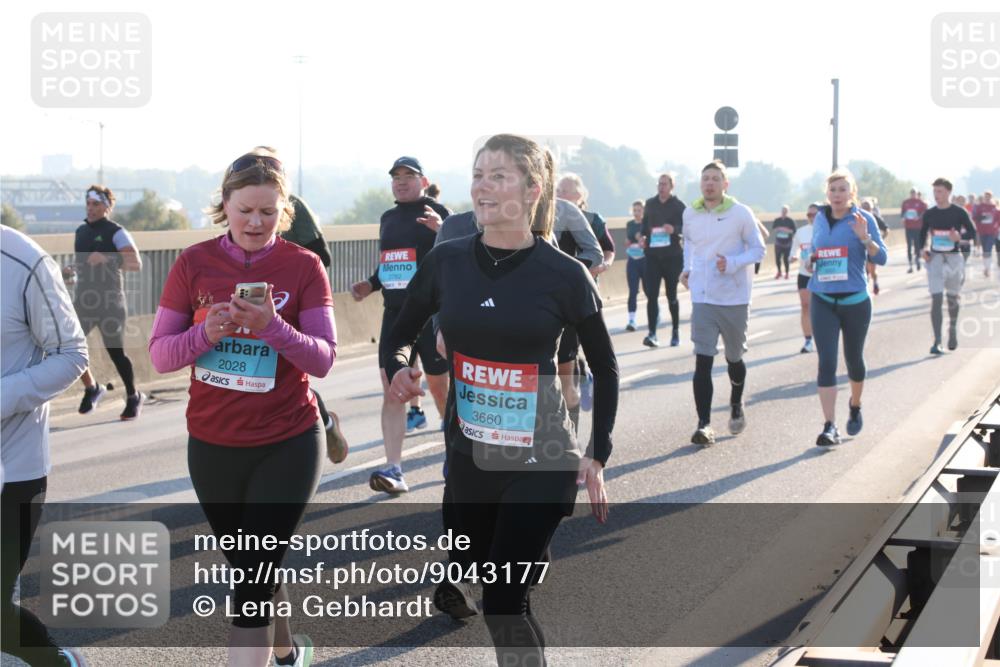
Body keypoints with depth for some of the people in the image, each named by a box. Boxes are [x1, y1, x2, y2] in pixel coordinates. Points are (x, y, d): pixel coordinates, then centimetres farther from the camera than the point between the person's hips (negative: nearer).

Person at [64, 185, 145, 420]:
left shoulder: (116, 232, -10)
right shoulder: (81, 231, 12)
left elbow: (136, 264, -19)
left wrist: (107, 258, -32)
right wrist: (71, 270, 4)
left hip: (110, 301, -6)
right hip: (84, 299, 6)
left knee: (115, 351, 0)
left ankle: (134, 397, 20)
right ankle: (91, 388, 19)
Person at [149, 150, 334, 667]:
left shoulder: (303, 266, -7)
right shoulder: (194, 263, -4)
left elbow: (324, 359, -12)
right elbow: (160, 354, -4)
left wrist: (272, 326, -28)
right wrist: (207, 333, -23)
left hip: (287, 445, -3)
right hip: (212, 447, 3)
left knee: (253, 579, -9)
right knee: (247, 567, 21)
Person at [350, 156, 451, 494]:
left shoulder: (436, 212, -5)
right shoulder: (388, 218, 13)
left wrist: (442, 231, -34)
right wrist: (369, 286, 8)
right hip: (395, 312, 5)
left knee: (440, 387, 7)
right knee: (391, 391, -5)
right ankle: (393, 470, -7)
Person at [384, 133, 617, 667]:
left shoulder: (562, 274, -10)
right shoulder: (447, 261, -2)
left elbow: (605, 369, 2)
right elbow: (401, 335, 12)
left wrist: (597, 456, -3)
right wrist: (398, 369, -11)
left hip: (541, 464, -4)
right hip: (468, 461, 4)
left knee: (503, 601, -12)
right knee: (500, 599, 15)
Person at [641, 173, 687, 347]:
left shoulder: (679, 206, -3)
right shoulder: (650, 204, 8)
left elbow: (685, 227, -12)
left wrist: (674, 229, -32)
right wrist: (644, 237, 3)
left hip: (673, 256, -2)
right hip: (653, 255, 2)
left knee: (671, 295, 8)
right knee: (651, 295, -9)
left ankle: (676, 331, 25)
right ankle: (652, 334, -13)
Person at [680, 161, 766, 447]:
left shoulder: (740, 213, -7)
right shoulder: (690, 214, 3)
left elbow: (758, 249, -2)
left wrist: (732, 263, -19)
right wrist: (687, 268, 7)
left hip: (734, 297, -1)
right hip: (702, 297, 1)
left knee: (734, 358, 16)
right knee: (702, 361, -11)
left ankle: (736, 406, 43)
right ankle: (704, 424, -13)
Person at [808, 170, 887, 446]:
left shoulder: (863, 219, -6)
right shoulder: (820, 218, 6)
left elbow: (881, 258, -8)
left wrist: (864, 237, -25)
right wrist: (810, 259, -2)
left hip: (855, 301, -2)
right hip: (823, 301, 2)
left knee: (853, 359, 15)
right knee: (826, 362, -10)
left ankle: (855, 406, 43)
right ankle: (830, 427, -12)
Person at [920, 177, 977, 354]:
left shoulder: (959, 212, -4)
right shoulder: (929, 214, 2)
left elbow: (972, 232, 0)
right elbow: (923, 232, 16)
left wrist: (960, 236, -20)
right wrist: (923, 248, -2)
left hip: (954, 258, 0)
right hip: (935, 258, 0)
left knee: (953, 298, 14)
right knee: (936, 299, -10)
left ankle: (953, 330, 41)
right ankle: (937, 341, -11)